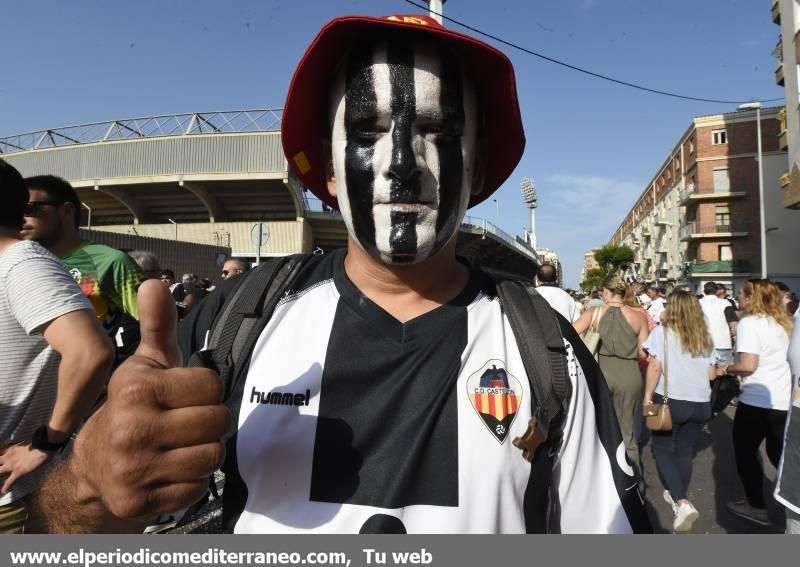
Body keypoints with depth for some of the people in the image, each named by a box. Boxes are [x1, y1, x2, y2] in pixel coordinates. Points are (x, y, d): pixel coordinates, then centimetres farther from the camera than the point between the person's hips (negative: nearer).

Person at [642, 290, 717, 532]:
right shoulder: (705, 337, 8)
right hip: (701, 403, 5)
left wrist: (647, 396, -7)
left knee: (662, 449, 7)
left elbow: (655, 366, -14)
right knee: (684, 450, 18)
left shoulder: (662, 331, -7)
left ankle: (682, 502, -8)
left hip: (670, 400, -4)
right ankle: (677, 496, 29)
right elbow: (712, 374, 9)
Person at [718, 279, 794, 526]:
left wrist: (725, 369, -5)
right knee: (779, 454, 20)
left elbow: (748, 365, -21)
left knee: (745, 451, 10)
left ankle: (757, 506, 18)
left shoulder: (749, 323, -13)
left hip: (757, 400, -7)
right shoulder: (782, 322, 11)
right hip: (784, 399, 8)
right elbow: (785, 357, 21)